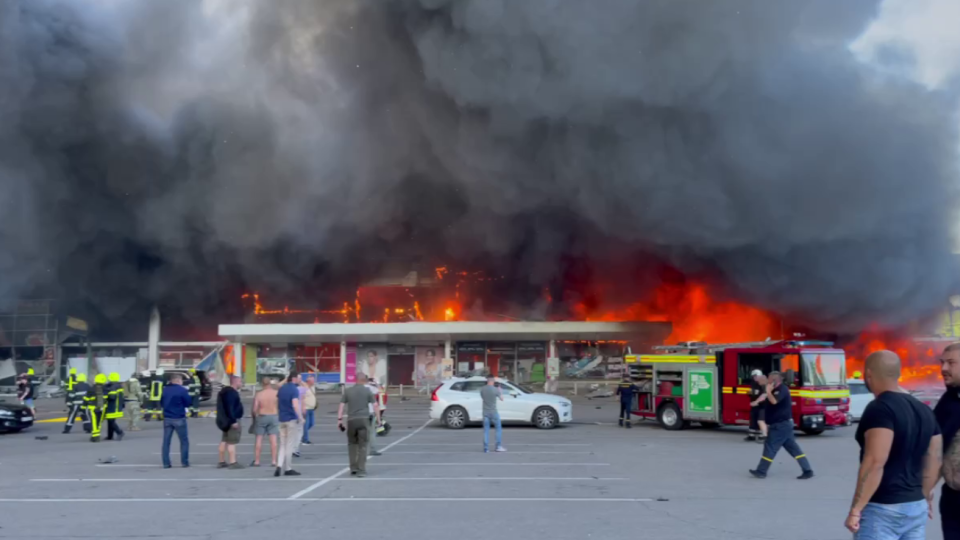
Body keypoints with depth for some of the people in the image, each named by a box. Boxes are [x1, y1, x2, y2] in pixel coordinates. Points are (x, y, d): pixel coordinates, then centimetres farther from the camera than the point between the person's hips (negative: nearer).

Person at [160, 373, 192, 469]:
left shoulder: (165, 390, 4)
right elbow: (188, 403, -6)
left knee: (166, 441, 8)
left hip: (167, 418, 4)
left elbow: (161, 403, 12)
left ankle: (166, 463, 6)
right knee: (184, 441, 8)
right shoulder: (182, 390, -12)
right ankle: (184, 462, 6)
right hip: (179, 418, -4)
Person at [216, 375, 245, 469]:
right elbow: (229, 408, -24)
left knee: (224, 440, 13)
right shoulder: (231, 392, -17)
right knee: (232, 442, -11)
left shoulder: (225, 391, 17)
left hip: (226, 420, 11)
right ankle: (232, 462, -12)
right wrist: (233, 421, -26)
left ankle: (221, 462, 19)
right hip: (232, 420, -11)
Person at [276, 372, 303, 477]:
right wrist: (301, 417, -19)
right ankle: (288, 469, 7)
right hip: (292, 419, -7)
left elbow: (278, 404, 18)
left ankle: (279, 465, -3)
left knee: (283, 445, 12)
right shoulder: (294, 389, -14)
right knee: (290, 445, 1)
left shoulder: (281, 389, 10)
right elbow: (295, 405, -25)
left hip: (282, 419, 7)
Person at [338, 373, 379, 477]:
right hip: (363, 419, -2)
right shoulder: (367, 391, 3)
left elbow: (341, 406, 2)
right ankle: (361, 470, 0)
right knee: (362, 446, 2)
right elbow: (375, 406, 0)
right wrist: (378, 419, 6)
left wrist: (339, 419, 4)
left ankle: (353, 467, 15)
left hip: (351, 420, 2)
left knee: (352, 443, 18)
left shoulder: (347, 391, 7)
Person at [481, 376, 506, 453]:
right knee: (499, 429, 11)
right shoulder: (496, 390, -12)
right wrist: (500, 391, 16)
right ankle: (499, 446, 8)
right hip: (493, 412, -3)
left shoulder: (482, 389, -3)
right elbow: (502, 399, 0)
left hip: (485, 412, 3)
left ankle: (486, 448, 3)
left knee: (486, 430, 7)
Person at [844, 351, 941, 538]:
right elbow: (933, 461, 15)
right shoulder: (924, 410, 10)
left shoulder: (880, 409, -16)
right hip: (917, 507, 8)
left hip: (882, 508, -8)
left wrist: (856, 508, -20)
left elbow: (875, 463, -24)